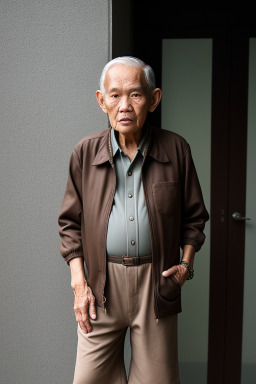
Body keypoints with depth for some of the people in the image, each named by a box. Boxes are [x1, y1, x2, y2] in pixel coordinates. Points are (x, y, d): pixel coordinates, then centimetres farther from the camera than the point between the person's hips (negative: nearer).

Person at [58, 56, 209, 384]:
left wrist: (186, 263, -2)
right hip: (101, 282, 1)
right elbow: (70, 222, 7)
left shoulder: (176, 150, -1)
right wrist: (78, 282, 0)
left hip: (156, 281, 0)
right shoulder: (85, 152, 1)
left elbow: (194, 215, 10)